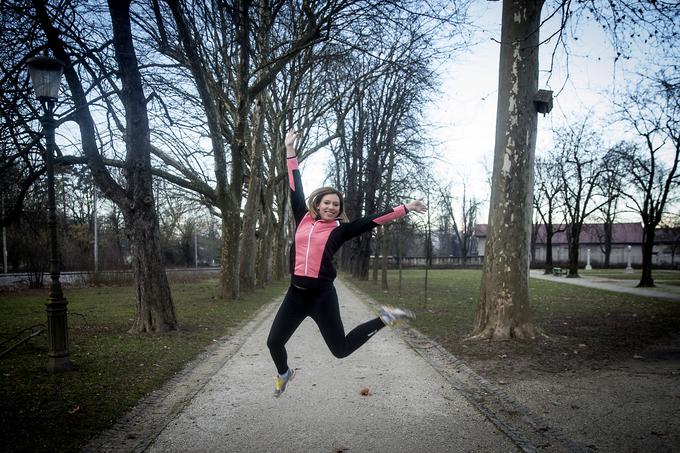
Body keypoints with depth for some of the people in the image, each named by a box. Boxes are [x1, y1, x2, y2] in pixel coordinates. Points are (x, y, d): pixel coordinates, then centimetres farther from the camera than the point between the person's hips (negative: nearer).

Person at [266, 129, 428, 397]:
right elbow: (295, 190, 12)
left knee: (340, 349, 2)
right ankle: (284, 373, 43)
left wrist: (405, 208, 0)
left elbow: (372, 221, 1)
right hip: (296, 293, 3)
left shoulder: (339, 229, 2)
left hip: (322, 295, -3)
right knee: (274, 342, 10)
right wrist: (290, 151, 13)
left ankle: (384, 319, 23)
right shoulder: (304, 220, 8)